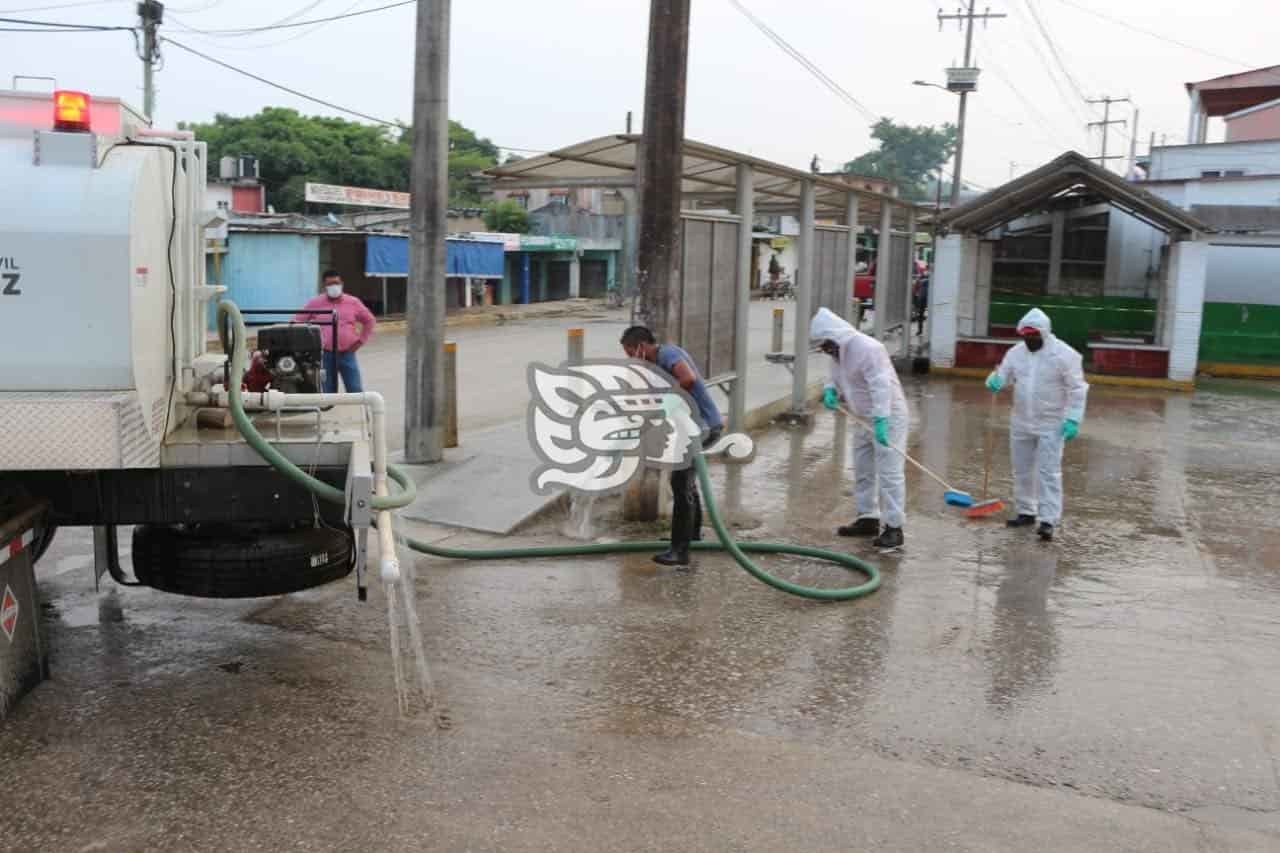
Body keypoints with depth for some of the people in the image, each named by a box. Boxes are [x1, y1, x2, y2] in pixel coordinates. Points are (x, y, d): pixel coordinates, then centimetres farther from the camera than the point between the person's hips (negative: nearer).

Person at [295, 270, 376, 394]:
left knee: (356, 392, -1)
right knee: (328, 394, 4)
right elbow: (297, 322, 8)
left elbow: (370, 321, 16)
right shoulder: (315, 303, 1)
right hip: (325, 355, 0)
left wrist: (361, 340, 8)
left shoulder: (353, 302, 4)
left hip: (347, 354, 0)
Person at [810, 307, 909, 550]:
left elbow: (881, 386, -30)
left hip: (887, 415, -10)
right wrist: (831, 392, -5)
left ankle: (894, 527, -9)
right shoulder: (839, 352, 7)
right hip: (865, 418, 10)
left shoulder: (867, 349, -24)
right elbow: (837, 379, 19)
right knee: (863, 471, 15)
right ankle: (868, 519, 26)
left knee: (889, 472, -11)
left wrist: (881, 420, -37)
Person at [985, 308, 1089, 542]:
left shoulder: (1064, 354, -10)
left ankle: (1048, 520, -7)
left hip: (1051, 426, -6)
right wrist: (994, 381, -18)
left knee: (1048, 473, -8)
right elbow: (1003, 373, 7)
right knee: (1022, 470, 14)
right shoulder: (1016, 353, 4)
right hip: (1021, 424, 6)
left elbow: (1077, 389, -8)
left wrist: (1073, 419, -16)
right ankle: (1025, 512, 28)